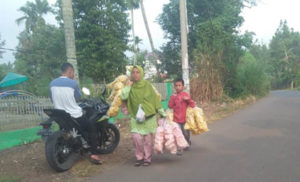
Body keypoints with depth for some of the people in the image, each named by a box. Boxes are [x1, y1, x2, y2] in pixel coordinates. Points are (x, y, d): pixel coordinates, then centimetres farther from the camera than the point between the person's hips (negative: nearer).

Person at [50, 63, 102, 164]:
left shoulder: (52, 83, 1)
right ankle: (93, 154, 1)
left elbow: (52, 99, 11)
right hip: (74, 115, -5)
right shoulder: (72, 83, -14)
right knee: (92, 128, 10)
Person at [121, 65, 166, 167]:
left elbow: (155, 99, 4)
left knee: (148, 139, 2)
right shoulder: (130, 87, 3)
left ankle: (147, 159, 20)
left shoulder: (147, 85, 0)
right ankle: (139, 157, 10)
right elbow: (123, 97, -14)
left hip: (149, 116, 0)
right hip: (135, 117, 1)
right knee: (136, 137, -12)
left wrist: (162, 113, 5)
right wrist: (129, 85, -8)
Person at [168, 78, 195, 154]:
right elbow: (170, 106, -3)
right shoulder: (173, 96, 3)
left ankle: (188, 142, 41)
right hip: (176, 119, 1)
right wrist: (172, 98, -14)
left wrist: (188, 99, -19)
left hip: (185, 118, -1)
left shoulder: (186, 95, -1)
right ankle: (179, 149, 9)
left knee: (186, 133, 10)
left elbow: (192, 105, -3)